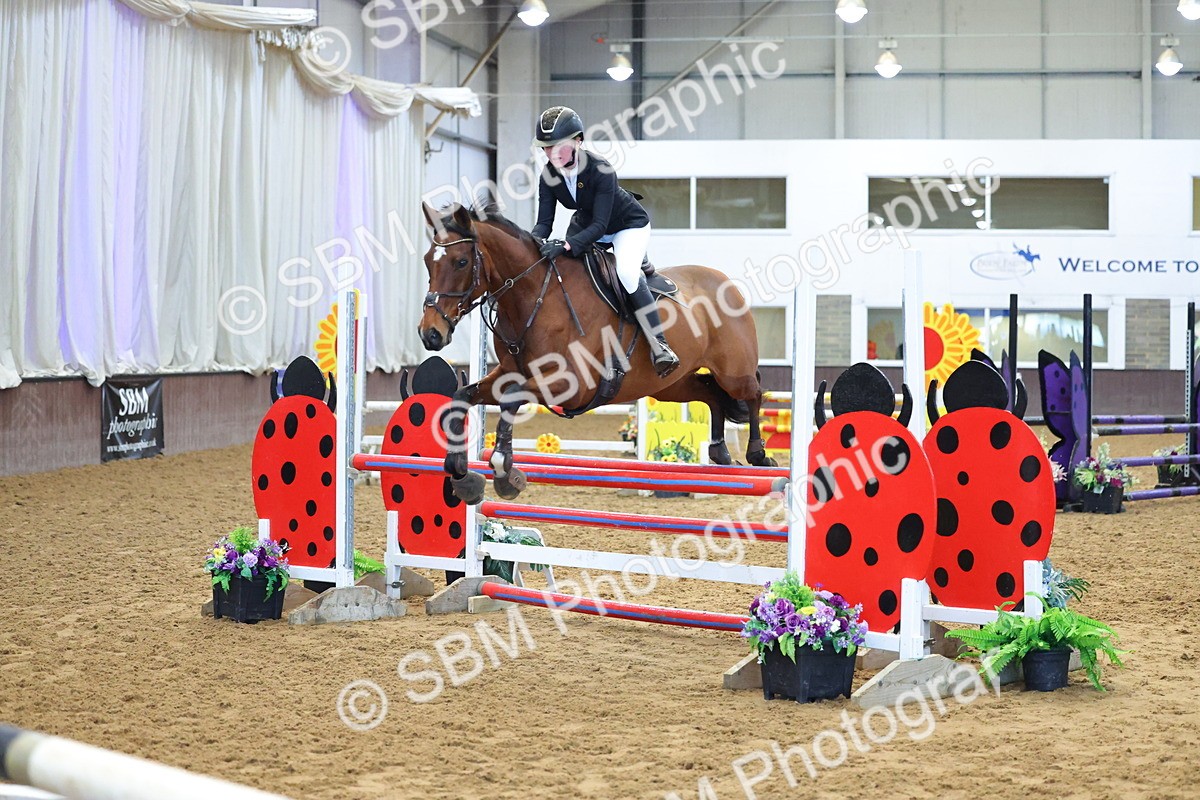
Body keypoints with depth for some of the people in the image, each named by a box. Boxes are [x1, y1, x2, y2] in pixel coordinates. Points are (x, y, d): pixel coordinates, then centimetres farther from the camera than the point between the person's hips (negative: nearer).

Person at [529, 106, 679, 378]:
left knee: (627, 272, -30)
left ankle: (659, 346, -29)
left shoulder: (600, 170, -35)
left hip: (628, 225, -7)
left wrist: (566, 246, -54)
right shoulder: (549, 177, -17)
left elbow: (599, 225, -39)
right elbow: (544, 222, -17)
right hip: (585, 223, 7)